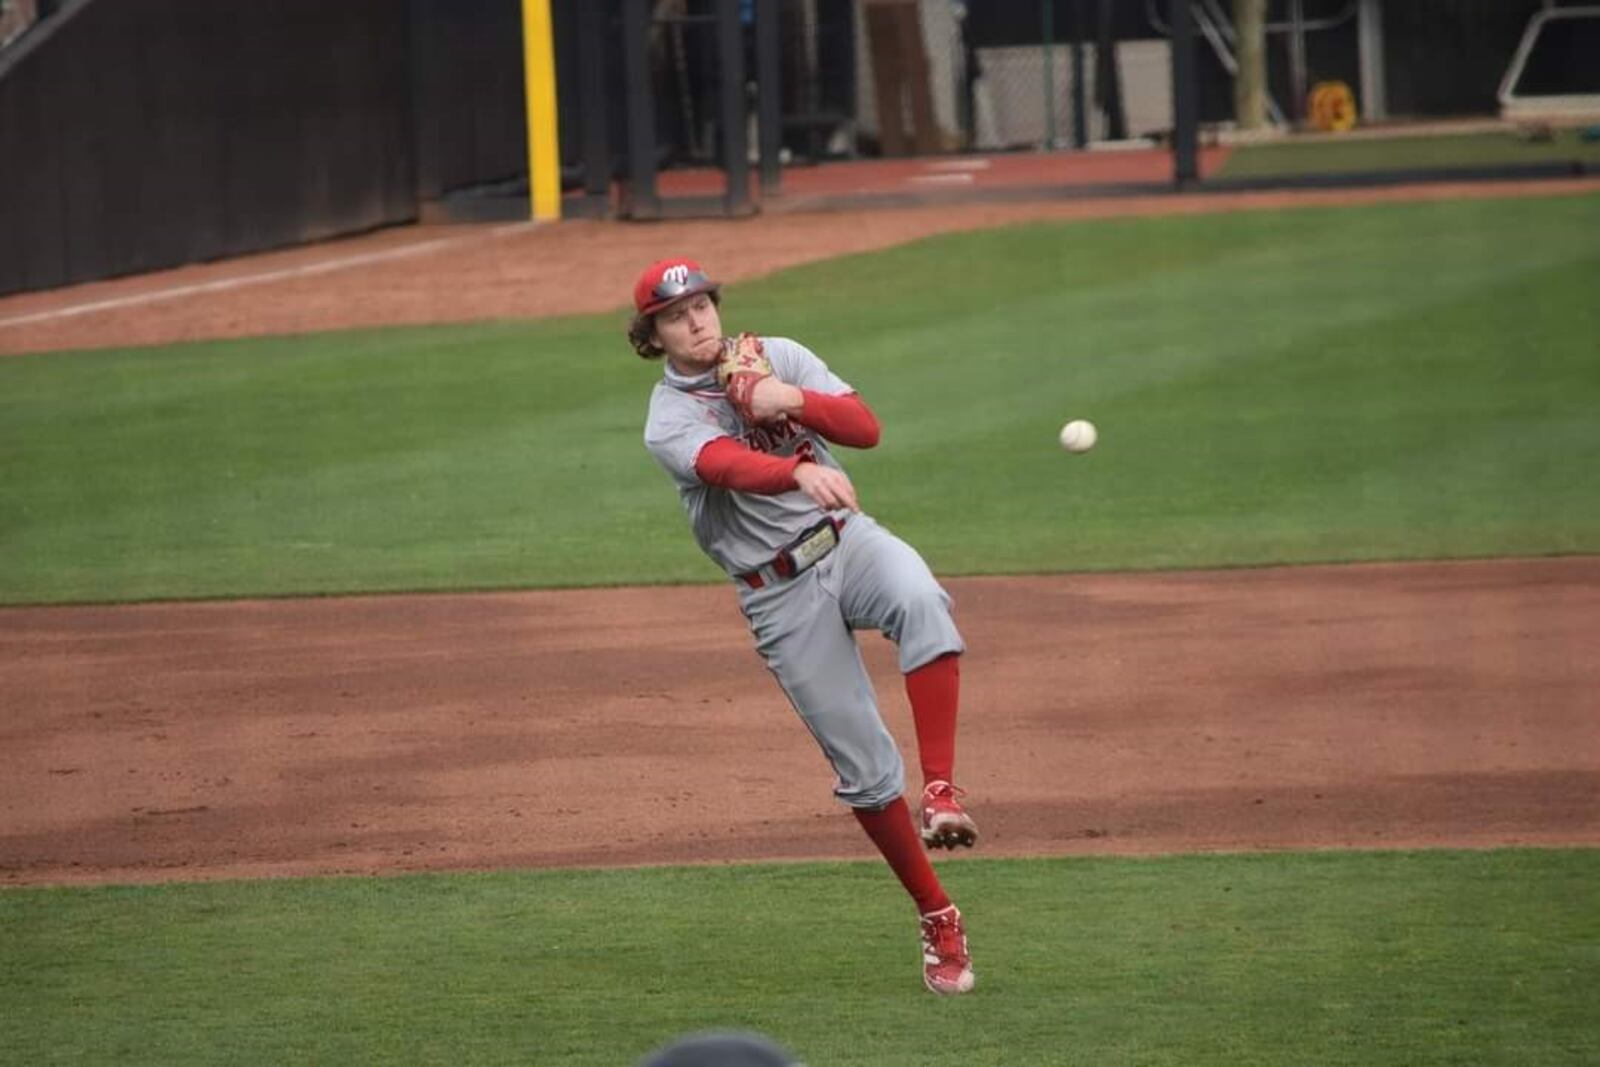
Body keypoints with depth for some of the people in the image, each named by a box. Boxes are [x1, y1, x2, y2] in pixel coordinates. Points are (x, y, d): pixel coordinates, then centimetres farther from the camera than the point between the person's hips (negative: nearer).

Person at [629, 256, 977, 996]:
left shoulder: (777, 357, 5)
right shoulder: (668, 421, -7)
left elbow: (866, 427, -4)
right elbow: (729, 465, -30)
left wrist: (792, 401, -22)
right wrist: (803, 472, -51)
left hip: (848, 543, 2)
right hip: (780, 595, -2)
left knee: (918, 598, -35)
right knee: (863, 767, -2)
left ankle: (940, 791, -34)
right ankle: (937, 921, 12)